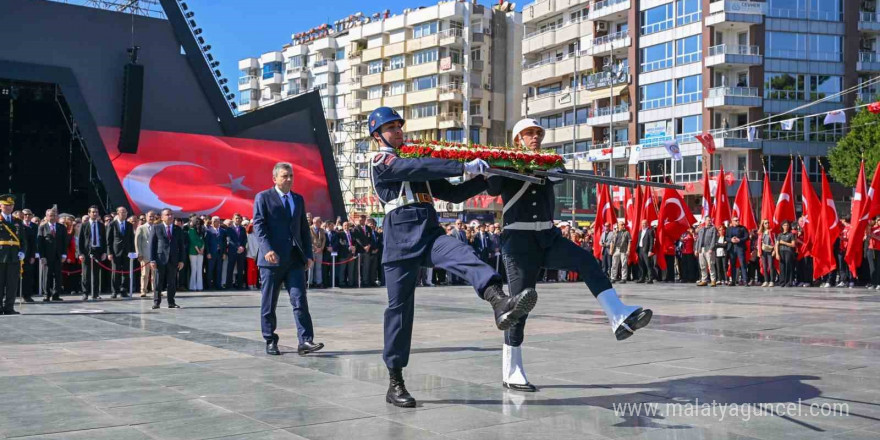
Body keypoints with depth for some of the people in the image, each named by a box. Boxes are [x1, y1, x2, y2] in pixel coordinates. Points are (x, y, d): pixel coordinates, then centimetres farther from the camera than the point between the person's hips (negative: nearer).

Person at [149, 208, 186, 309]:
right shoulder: (156, 228, 3)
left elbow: (182, 246, 11)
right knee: (158, 282, 0)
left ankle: (171, 302, 12)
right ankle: (156, 302, 7)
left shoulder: (178, 229, 11)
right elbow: (152, 244, 0)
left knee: (172, 282, 5)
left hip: (173, 260, 2)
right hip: (160, 259, -2)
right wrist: (152, 260, -8)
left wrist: (181, 260, 3)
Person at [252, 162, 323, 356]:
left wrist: (308, 254, 10)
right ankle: (270, 342, 14)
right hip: (272, 258, -4)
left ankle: (305, 341, -10)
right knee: (268, 304, 4)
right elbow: (258, 225, -8)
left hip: (295, 259, 4)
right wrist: (267, 249, -21)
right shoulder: (263, 198, 2)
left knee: (300, 301, -6)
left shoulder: (298, 199, 18)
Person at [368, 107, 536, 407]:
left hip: (431, 232, 4)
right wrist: (464, 166, -19)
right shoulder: (380, 162, 5)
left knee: (465, 256, -28)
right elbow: (419, 168, -13)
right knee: (400, 307, -2)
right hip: (401, 237, -4)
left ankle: (501, 304, -57)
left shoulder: (417, 166, 27)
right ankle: (395, 383, 8)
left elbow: (453, 194, 25)